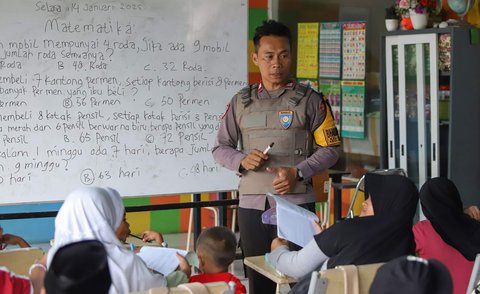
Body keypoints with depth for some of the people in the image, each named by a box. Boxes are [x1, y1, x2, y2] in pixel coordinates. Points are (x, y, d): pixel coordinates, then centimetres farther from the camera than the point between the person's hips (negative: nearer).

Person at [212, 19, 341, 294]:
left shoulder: (309, 99, 2)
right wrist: (242, 161, -9)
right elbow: (220, 147, 13)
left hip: (296, 202, -3)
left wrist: (297, 173, -13)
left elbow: (330, 148, 0)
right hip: (252, 203, 3)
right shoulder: (241, 101, 10)